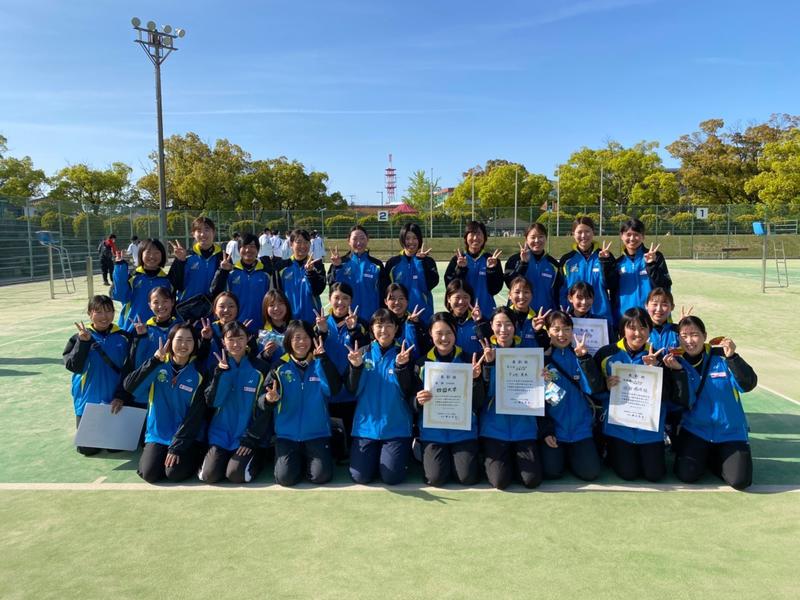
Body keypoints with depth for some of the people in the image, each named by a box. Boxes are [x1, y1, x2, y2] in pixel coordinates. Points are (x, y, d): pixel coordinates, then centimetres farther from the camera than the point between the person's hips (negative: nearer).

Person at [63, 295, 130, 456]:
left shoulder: (122, 337, -4)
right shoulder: (80, 337, -5)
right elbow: (72, 366, -14)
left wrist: (122, 396, -9)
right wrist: (83, 342, -25)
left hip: (113, 401, 0)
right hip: (88, 402, 0)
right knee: (88, 448, 4)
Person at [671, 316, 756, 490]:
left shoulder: (721, 356, -8)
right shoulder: (678, 362, -4)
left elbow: (749, 385, -19)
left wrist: (732, 357, -32)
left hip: (730, 431, 0)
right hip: (695, 429, 1)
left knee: (740, 481, -13)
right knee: (687, 475, -16)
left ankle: (714, 458, 19)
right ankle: (702, 455, 18)